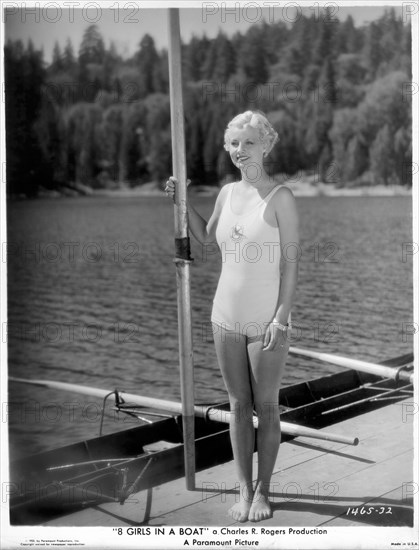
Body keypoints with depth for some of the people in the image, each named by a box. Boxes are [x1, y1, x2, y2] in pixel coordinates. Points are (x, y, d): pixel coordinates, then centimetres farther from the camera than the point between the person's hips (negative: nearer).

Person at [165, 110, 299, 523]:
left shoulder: (280, 197, -8)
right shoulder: (227, 193, 7)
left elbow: (291, 263, -9)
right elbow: (205, 238, 25)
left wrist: (281, 318, -15)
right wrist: (181, 201, 14)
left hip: (266, 322, -5)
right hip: (227, 317, 5)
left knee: (266, 407, 6)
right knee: (238, 405, 11)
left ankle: (262, 491, 20)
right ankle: (244, 489, 22)